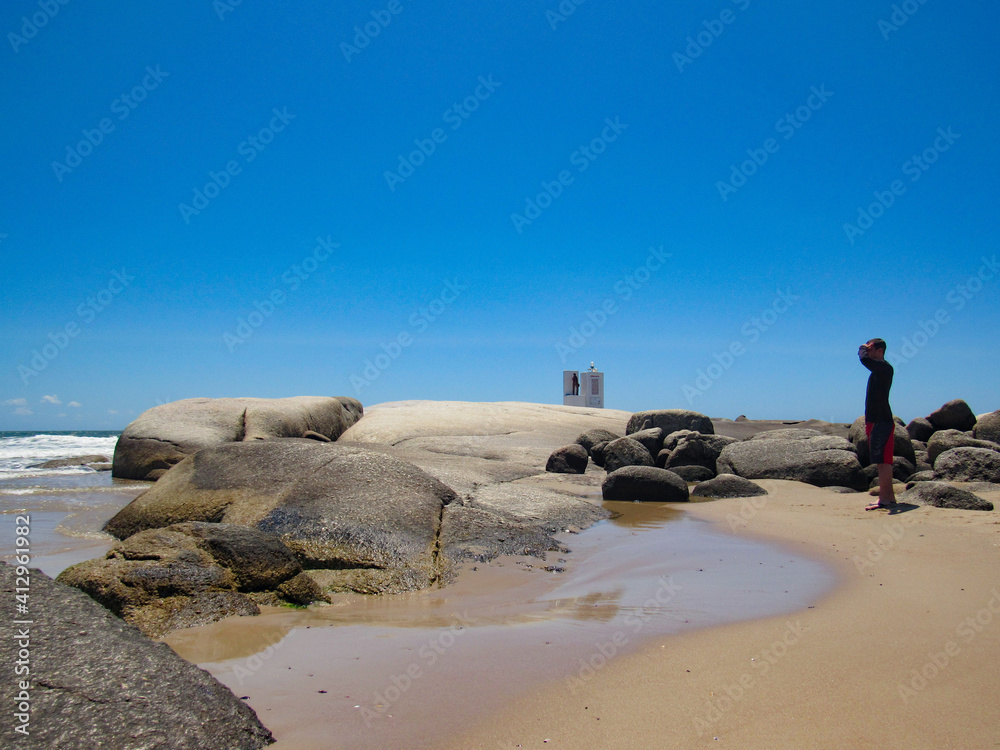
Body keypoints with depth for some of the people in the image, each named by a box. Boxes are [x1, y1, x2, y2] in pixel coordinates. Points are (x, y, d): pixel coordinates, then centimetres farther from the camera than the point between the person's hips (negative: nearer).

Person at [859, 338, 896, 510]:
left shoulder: (885, 367, -12)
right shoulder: (878, 369, 19)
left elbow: (864, 359, -30)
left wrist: (863, 349, -7)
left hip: (882, 422, -10)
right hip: (876, 421, 10)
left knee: (883, 461, -12)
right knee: (882, 461, 12)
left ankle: (885, 499, -13)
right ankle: (889, 496, 18)